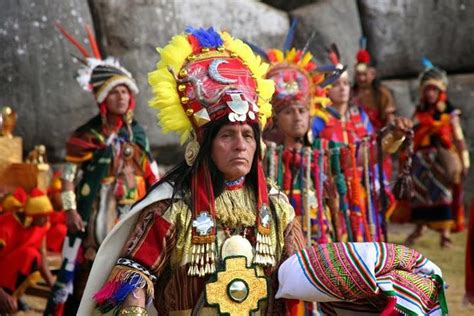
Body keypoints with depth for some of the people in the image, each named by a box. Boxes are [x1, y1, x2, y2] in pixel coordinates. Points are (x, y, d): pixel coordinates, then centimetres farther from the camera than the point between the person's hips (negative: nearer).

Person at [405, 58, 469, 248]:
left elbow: (458, 138, -5)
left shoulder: (448, 112, -3)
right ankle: (419, 228, 26)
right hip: (422, 159, 4)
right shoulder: (420, 111, 9)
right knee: (420, 193, 9)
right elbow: (413, 136, 13)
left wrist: (464, 161, -10)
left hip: (443, 158, -4)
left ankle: (445, 233, -2)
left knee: (443, 193, -6)